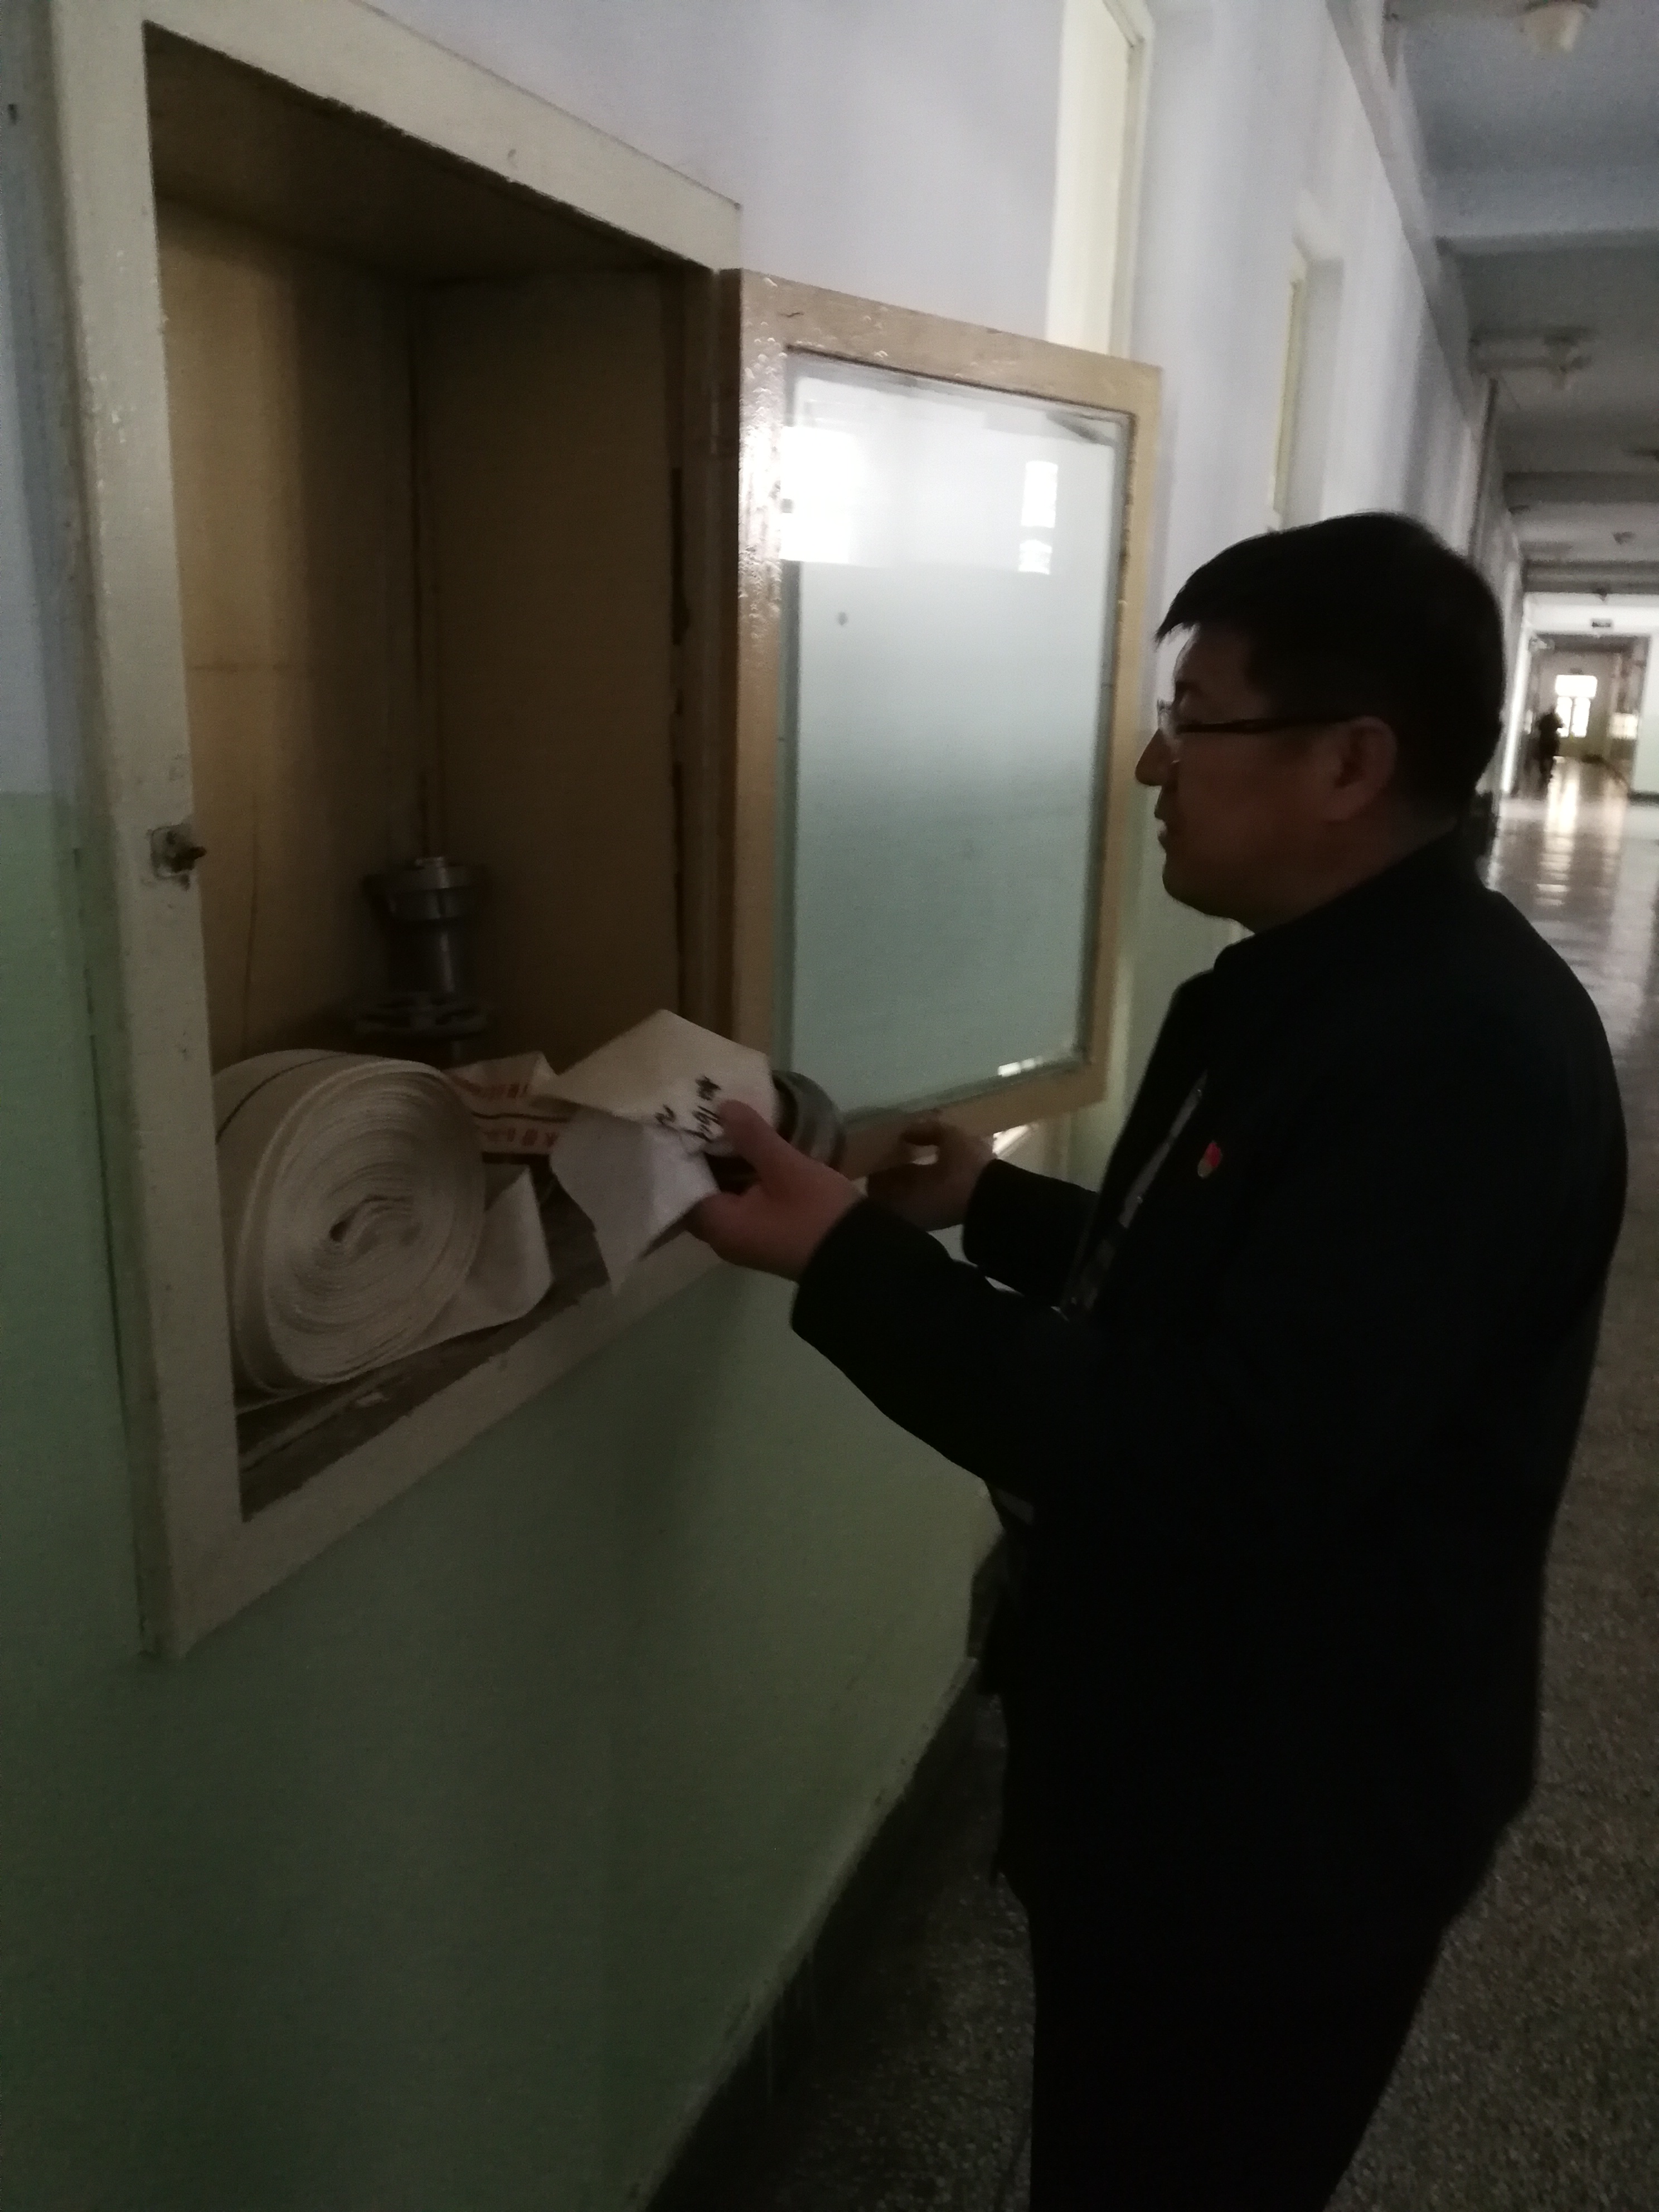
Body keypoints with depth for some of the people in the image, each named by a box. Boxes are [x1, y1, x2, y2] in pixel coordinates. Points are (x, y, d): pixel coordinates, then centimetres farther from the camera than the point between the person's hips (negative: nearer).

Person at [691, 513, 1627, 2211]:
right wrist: (994, 1206, 2)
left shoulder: (1471, 1055, -28)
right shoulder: (1295, 987, 4)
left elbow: (1232, 1465, -34)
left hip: (1289, 1814, -9)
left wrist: (850, 1264, -31)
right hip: (1172, 1748, 9)